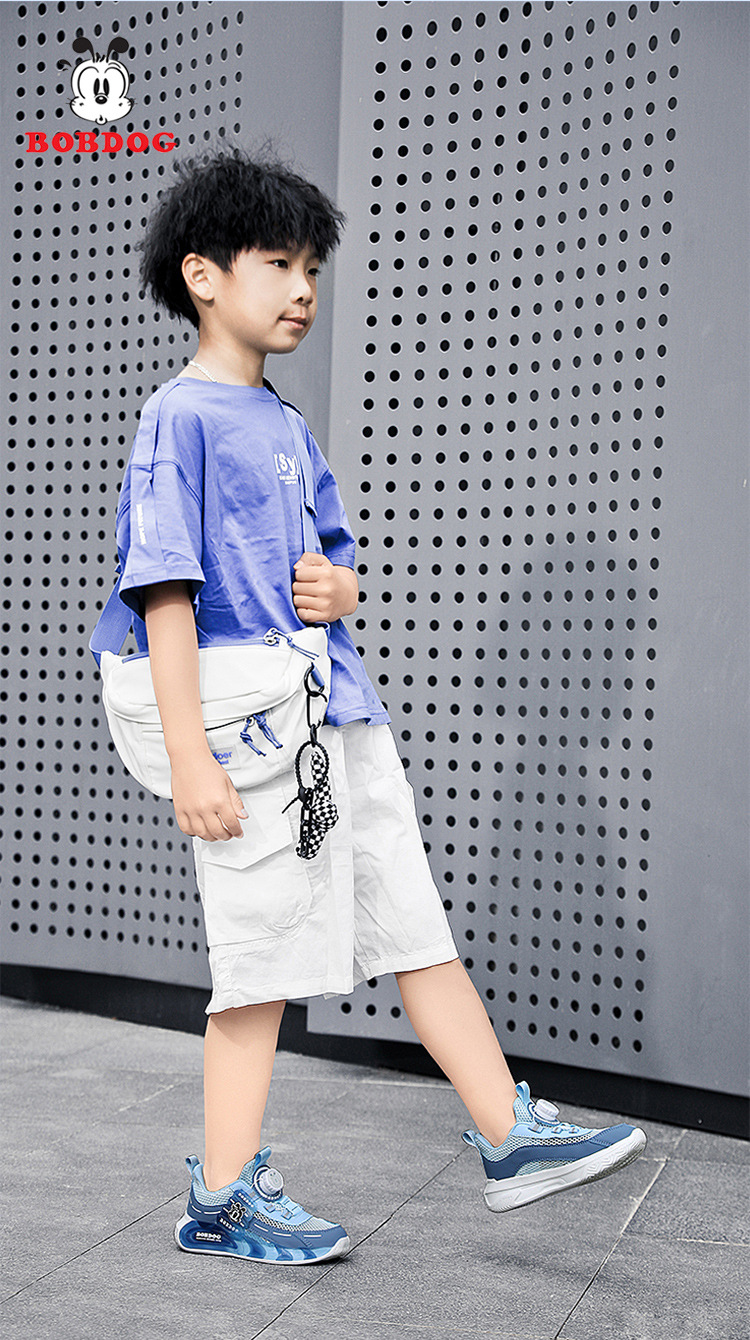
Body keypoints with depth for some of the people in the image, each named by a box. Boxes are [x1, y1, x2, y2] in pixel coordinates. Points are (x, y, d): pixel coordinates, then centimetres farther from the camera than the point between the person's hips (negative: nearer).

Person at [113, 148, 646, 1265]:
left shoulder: (289, 426, 17)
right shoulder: (181, 419, -7)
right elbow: (166, 593, -13)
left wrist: (341, 585, 0)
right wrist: (190, 761, -19)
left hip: (344, 721, 8)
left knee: (417, 925, 11)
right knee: (262, 969, -1)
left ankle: (510, 1137, 20)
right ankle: (222, 1200, 14)